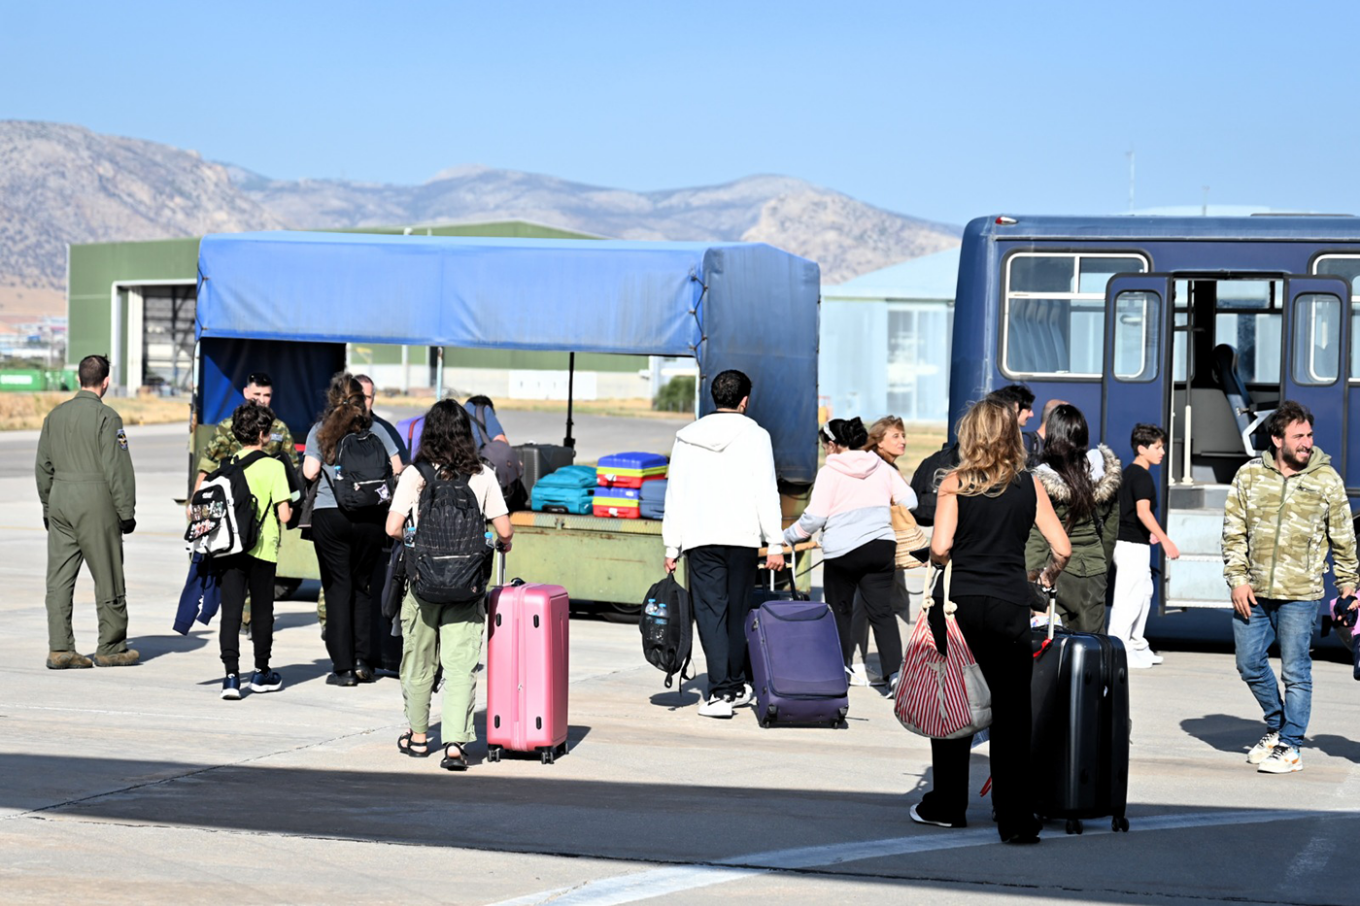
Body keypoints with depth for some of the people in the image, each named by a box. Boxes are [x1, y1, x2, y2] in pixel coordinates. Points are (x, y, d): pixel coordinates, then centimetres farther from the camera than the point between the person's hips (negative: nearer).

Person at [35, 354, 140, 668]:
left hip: (59, 501, 6)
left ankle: (59, 649, 2)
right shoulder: (106, 417, -9)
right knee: (108, 577, 4)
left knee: (59, 578, 5)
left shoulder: (55, 415, 11)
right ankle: (110, 648, 10)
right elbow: (117, 468, -11)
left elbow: (43, 466, 15)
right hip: (95, 502, -6)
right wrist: (126, 511, -6)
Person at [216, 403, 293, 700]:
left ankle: (231, 674, -11)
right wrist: (289, 508, 9)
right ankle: (261, 672, 24)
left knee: (231, 610, 0)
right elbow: (284, 514, -12)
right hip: (262, 548, -2)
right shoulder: (273, 466, -8)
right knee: (262, 610, 12)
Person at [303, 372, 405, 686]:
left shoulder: (320, 431, 0)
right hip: (370, 517, 1)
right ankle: (362, 660, 9)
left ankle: (343, 667, 2)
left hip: (329, 516, -1)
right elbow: (396, 469, 1)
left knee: (338, 587, 3)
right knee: (363, 585, 13)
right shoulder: (375, 431, 3)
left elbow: (310, 472, -7)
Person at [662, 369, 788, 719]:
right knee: (738, 612, 11)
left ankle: (720, 691, -11)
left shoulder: (687, 438, 10)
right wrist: (775, 544, -3)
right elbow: (766, 493, -4)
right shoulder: (755, 436, 0)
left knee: (710, 613, -2)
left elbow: (675, 495, 9)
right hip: (742, 537, -1)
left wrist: (671, 547, 12)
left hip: (699, 538, 1)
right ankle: (738, 686, 21)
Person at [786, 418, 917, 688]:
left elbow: (814, 518, -8)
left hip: (842, 552, -3)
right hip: (881, 546, 4)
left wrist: (787, 537, 6)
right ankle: (894, 670, -13)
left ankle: (840, 666, 13)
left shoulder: (829, 472, -5)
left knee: (840, 610, 13)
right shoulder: (881, 467, 9)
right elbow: (909, 500, 11)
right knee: (882, 611, 0)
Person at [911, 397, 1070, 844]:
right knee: (1012, 713, 2)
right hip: (1010, 607, 1)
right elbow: (1062, 550, 2)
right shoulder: (1030, 485, 4)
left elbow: (939, 547, -11)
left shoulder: (955, 483, -2)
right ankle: (1016, 819, -3)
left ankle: (948, 805, 23)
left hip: (959, 604, -1)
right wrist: (1045, 578, 21)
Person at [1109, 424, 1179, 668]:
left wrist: (1149, 534, 35)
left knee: (1144, 592, 18)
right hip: (1133, 545, -10)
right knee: (1129, 596, -7)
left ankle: (1136, 644, 25)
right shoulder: (1141, 476, -16)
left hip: (1133, 542, 10)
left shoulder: (1129, 472, 14)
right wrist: (1165, 540, -30)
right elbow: (1143, 511, -26)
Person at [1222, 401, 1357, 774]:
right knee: (1250, 664, 11)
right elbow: (1233, 530, 5)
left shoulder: (1326, 480, -1)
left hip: (1299, 593, -3)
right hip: (1253, 592, 3)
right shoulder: (1250, 474, 2)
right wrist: (1237, 579, -1)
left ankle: (1290, 747, 8)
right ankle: (1277, 726, 32)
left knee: (1295, 671, -1)